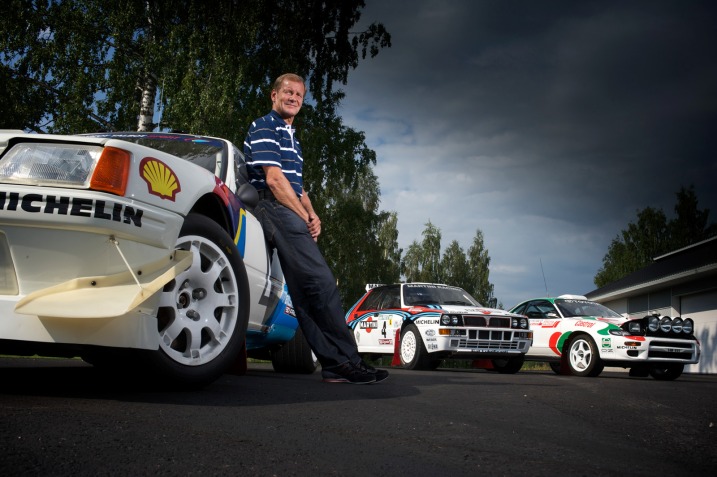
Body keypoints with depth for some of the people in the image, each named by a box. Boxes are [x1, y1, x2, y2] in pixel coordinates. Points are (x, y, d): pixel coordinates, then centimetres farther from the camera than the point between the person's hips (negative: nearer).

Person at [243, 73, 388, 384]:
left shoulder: (291, 137, 29)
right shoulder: (264, 128, -1)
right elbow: (273, 179, -12)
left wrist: (312, 216, 6)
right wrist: (304, 217, -10)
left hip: (291, 215, 10)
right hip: (275, 209, -10)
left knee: (306, 294, 3)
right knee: (322, 283, -17)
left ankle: (334, 364, 1)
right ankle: (346, 362, -16)